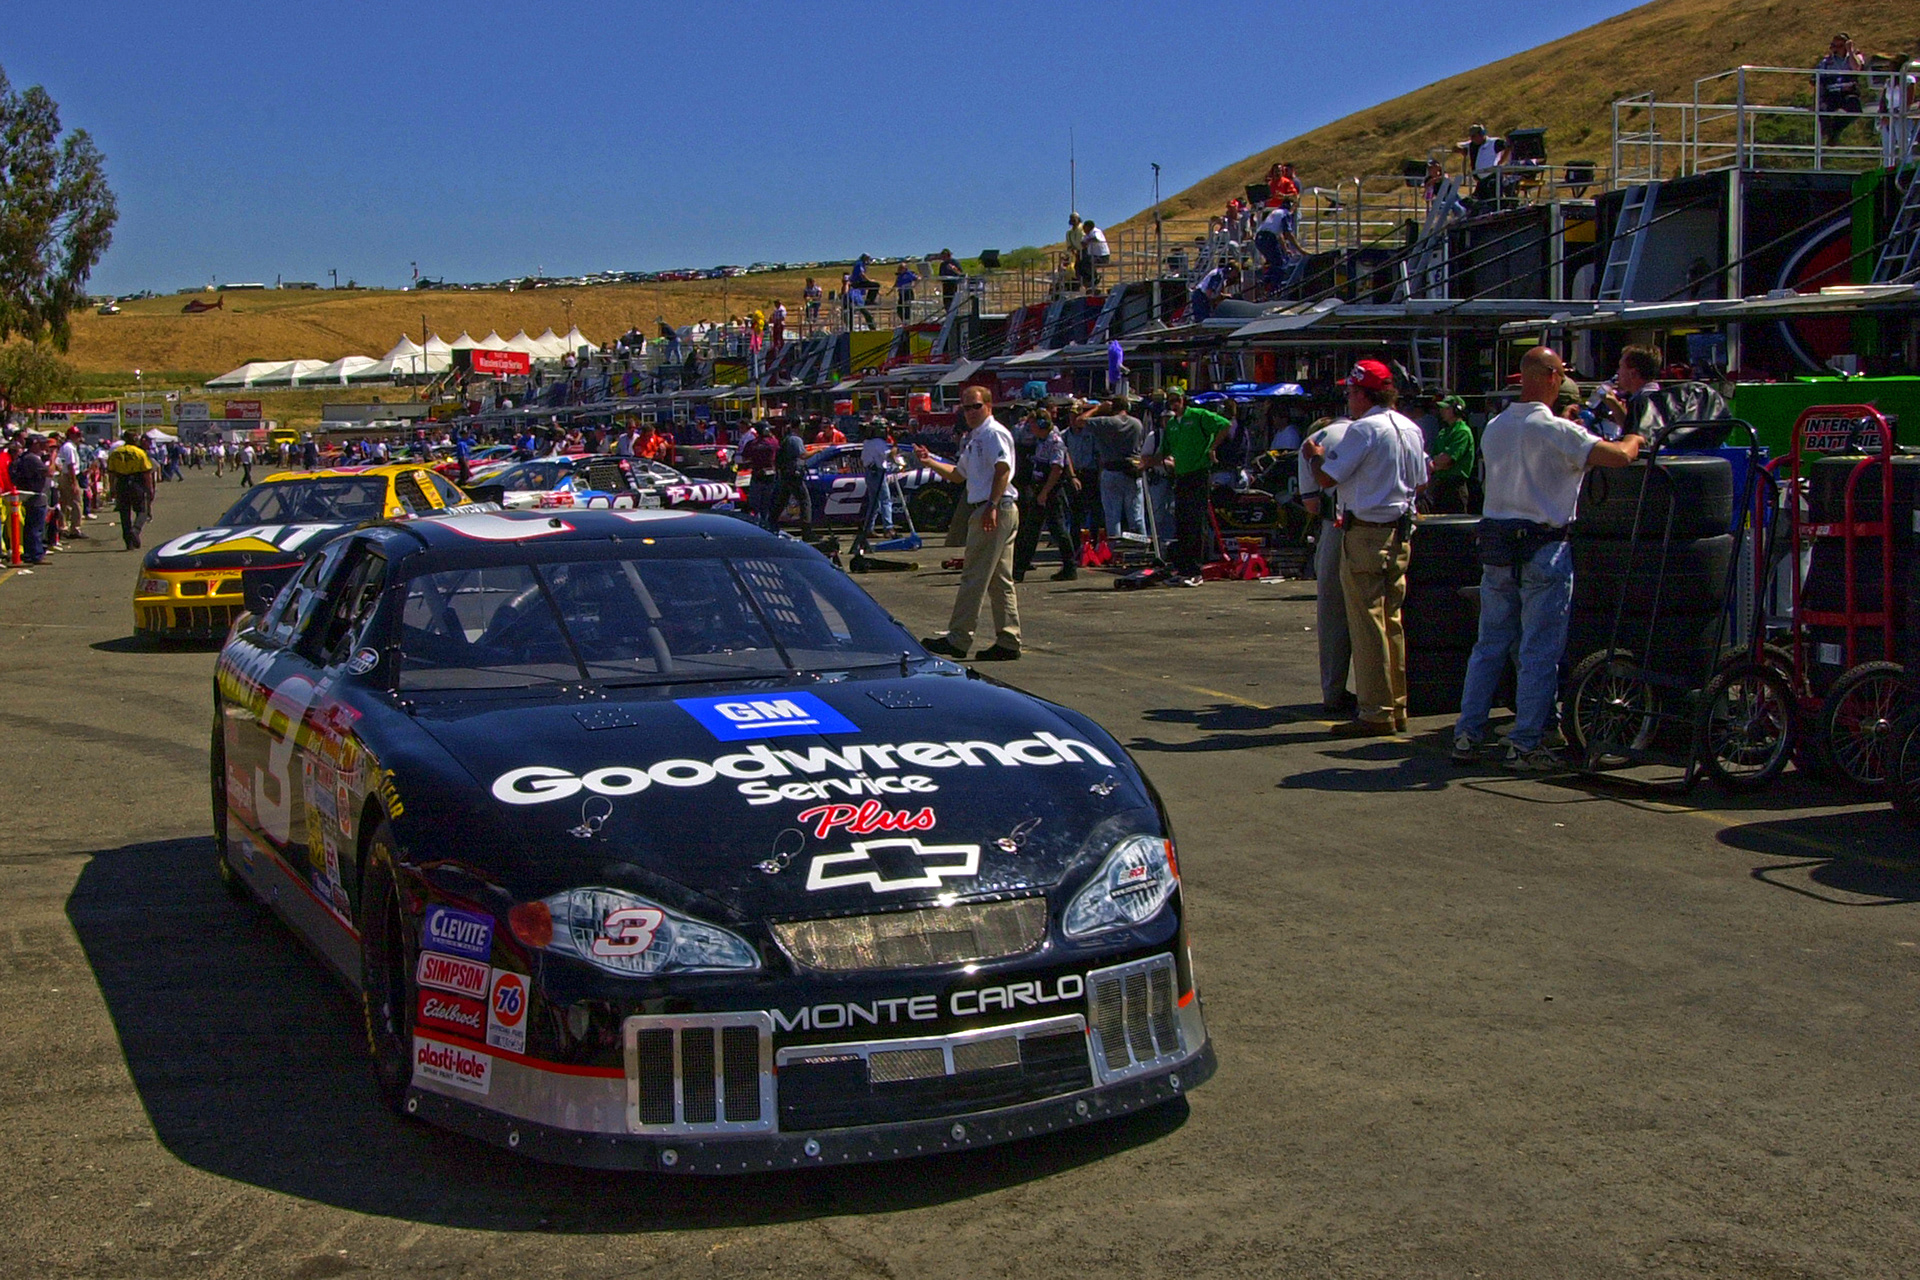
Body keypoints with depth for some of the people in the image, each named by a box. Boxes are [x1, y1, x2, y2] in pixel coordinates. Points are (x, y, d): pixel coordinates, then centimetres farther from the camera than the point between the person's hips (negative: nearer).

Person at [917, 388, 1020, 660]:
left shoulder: (994, 433, -9)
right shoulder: (973, 439, 23)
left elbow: (1003, 470, -21)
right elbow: (959, 475, 30)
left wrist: (992, 506, -29)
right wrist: (930, 462, 19)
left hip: (995, 511, -11)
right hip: (983, 510, 11)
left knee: (974, 577, -9)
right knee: (1000, 580, 10)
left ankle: (957, 639, -7)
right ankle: (1008, 641, 12)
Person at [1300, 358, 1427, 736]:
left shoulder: (1364, 430, -14)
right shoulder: (1411, 429, 10)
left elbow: (1325, 478, -13)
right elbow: (1420, 479, 18)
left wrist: (1315, 454, 7)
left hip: (1366, 535, -8)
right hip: (1401, 532, 8)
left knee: (1367, 623, -5)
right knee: (1392, 621, 13)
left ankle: (1375, 712, -4)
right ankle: (1396, 707, 17)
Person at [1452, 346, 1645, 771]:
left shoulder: (1493, 428, 8)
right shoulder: (1557, 431, -13)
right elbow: (1618, 456, -18)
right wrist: (1635, 439, 4)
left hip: (1495, 544, 7)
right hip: (1543, 546, -6)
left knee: (1489, 644, 12)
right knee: (1540, 651, 0)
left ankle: (1466, 735, 13)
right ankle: (1526, 745, 1)